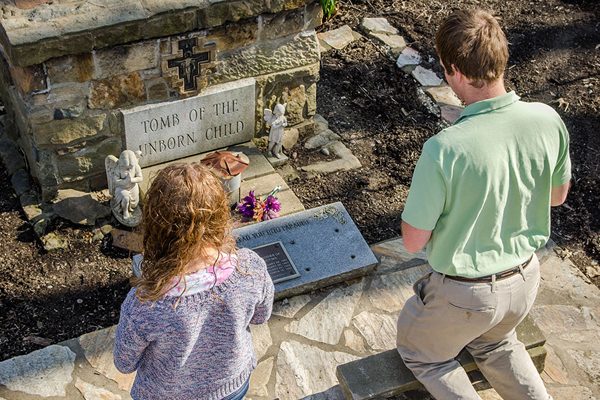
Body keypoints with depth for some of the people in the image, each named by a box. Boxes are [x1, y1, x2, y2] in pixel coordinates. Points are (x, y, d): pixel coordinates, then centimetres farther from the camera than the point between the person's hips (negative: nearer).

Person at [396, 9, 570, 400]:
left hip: (464, 292, -5)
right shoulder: (548, 120, -16)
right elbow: (558, 194, 2)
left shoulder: (443, 149, -32)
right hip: (525, 278, 5)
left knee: (419, 352, 26)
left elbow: (413, 240, -19)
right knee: (495, 342, 36)